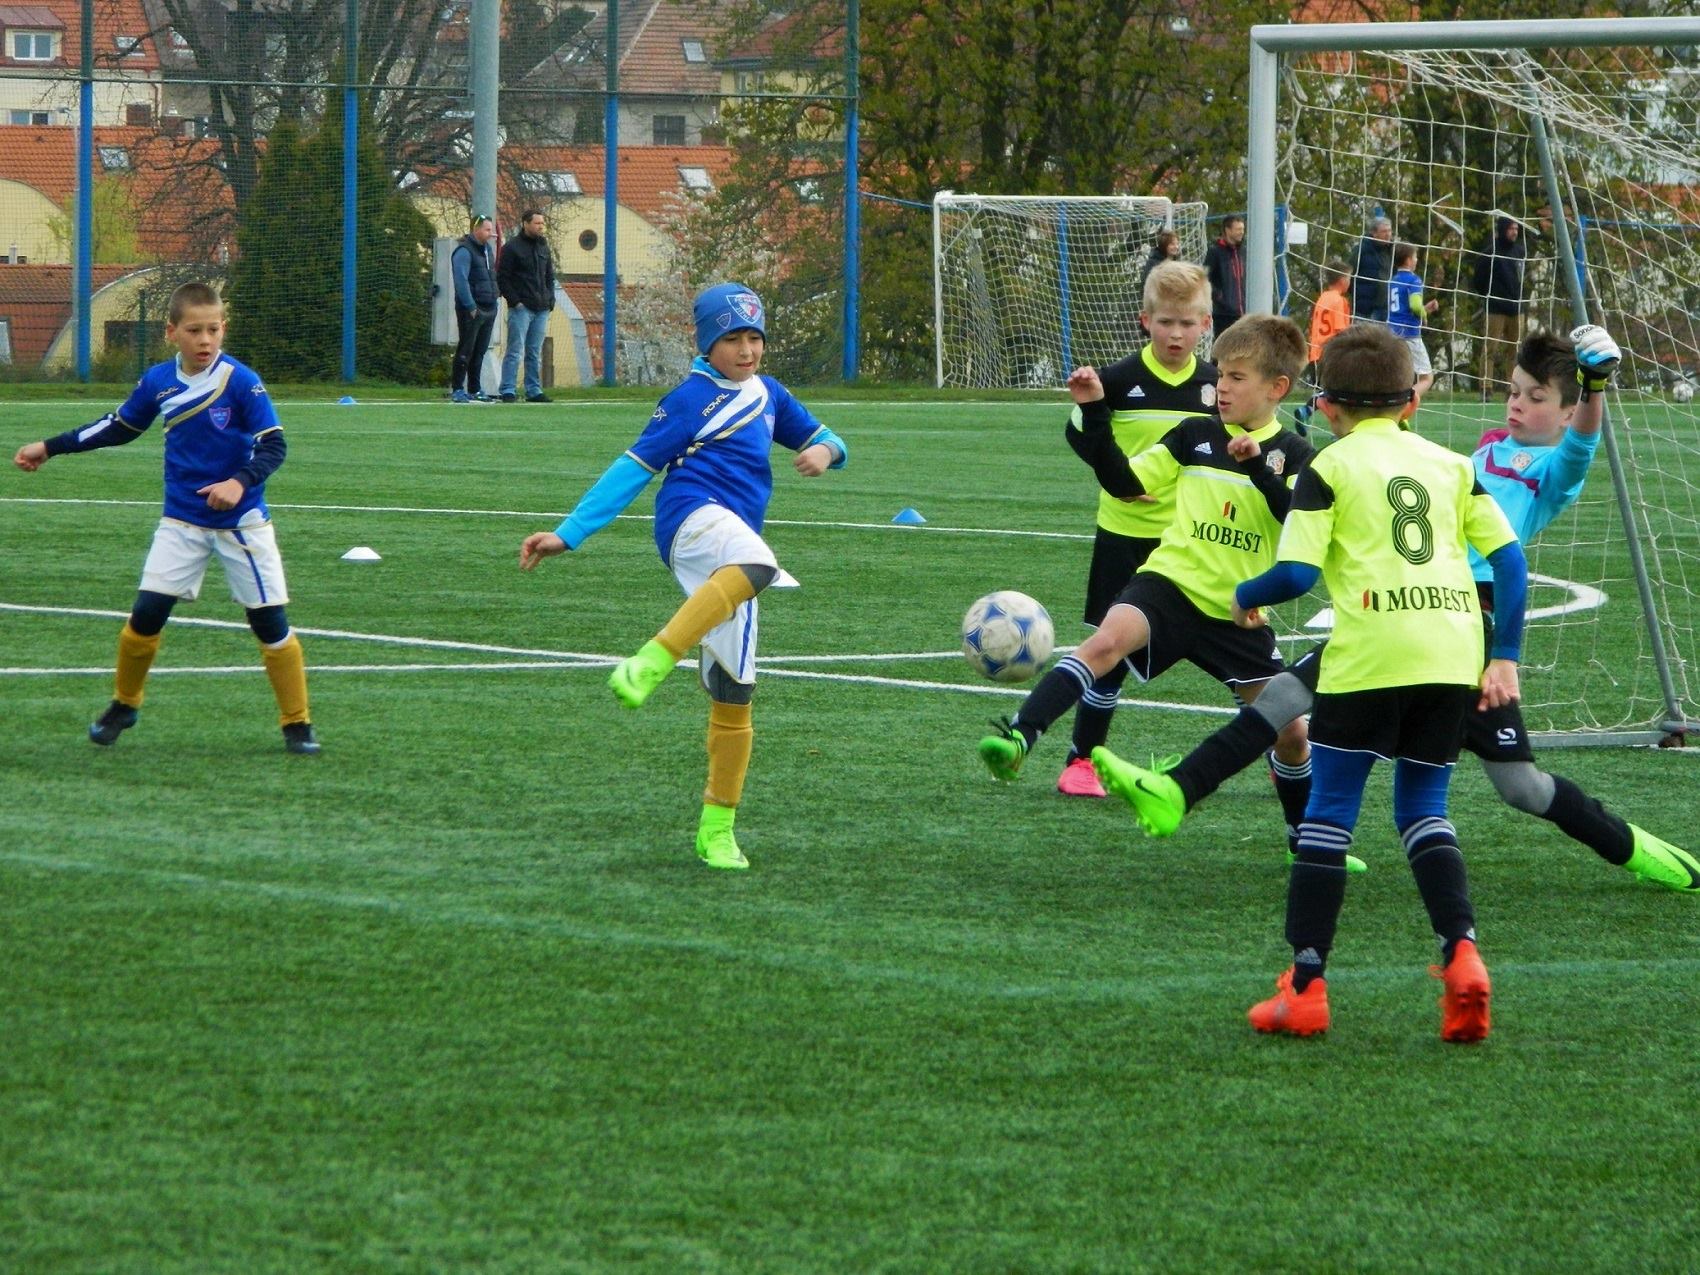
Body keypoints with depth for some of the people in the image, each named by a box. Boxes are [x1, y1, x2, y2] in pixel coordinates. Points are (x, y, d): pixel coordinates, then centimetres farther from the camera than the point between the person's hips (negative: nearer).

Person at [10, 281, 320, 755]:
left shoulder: (242, 382, -15)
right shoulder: (158, 382, -2)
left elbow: (273, 446, -15)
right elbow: (119, 427, 15)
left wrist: (241, 481, -33)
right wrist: (50, 448, 17)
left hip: (242, 522, -3)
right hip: (182, 521, 3)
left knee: (270, 622, -3)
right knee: (146, 613, -3)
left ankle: (297, 724, 9)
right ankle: (123, 704, 19)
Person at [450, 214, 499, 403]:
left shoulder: (487, 249, 17)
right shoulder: (464, 251, -11)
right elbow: (461, 281, -17)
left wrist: (494, 301, 14)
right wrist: (471, 307, -20)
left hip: (489, 309, 8)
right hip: (471, 309, -8)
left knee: (480, 352, 11)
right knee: (466, 350, -7)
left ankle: (475, 389, 16)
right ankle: (457, 389, -4)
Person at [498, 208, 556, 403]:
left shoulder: (543, 246, 15)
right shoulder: (513, 247, -5)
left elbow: (550, 276, 23)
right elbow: (502, 278, -7)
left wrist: (550, 299, 10)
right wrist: (515, 301, -13)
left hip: (541, 309, 6)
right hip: (521, 308, -6)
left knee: (535, 353, 9)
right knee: (515, 350, -8)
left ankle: (534, 391, 13)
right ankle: (508, 391, -8)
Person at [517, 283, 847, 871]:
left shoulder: (768, 394, 22)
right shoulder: (691, 399, 3)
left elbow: (824, 440, 31)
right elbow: (633, 469, 2)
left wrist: (824, 450, 4)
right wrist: (567, 534, -2)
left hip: (729, 557, 7)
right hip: (693, 515, -7)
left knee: (734, 693, 3)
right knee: (755, 564, -41)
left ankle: (717, 828, 12)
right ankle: (650, 663, -45)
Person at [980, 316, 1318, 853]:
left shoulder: (1292, 456, 2)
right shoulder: (1194, 436, 7)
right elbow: (1125, 482, 8)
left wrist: (1259, 468, -26)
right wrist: (1095, 413, -2)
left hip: (1238, 612, 1)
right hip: (1171, 583, -1)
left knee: (1290, 733, 5)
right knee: (1109, 639, -33)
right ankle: (1020, 735, -44)